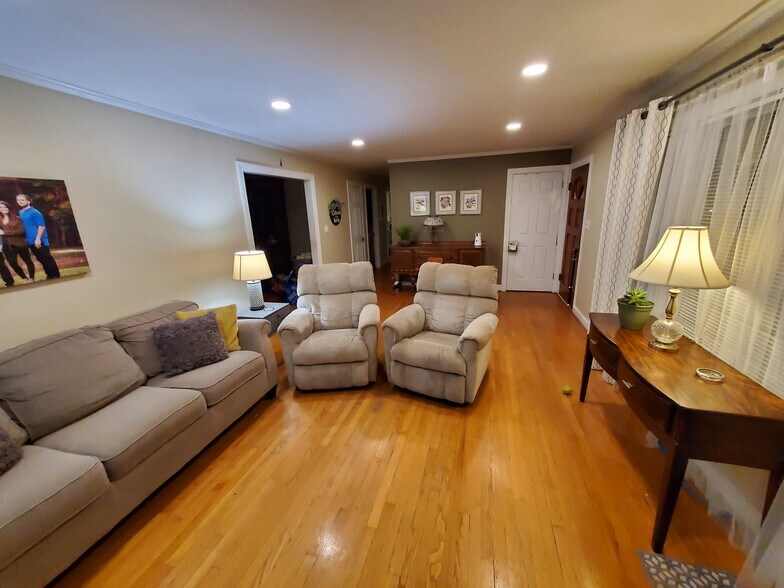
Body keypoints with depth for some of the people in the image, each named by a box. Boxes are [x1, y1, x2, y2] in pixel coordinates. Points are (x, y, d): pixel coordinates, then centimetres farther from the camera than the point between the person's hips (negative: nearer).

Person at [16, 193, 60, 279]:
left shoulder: (35, 212, -10)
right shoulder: (20, 213, 14)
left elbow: (42, 226, -15)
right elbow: (23, 226, 23)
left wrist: (38, 239, -20)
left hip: (39, 240, -8)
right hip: (30, 241, 8)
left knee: (47, 258, -6)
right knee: (40, 259, 11)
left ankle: (56, 276, -1)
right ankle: (50, 275, 18)